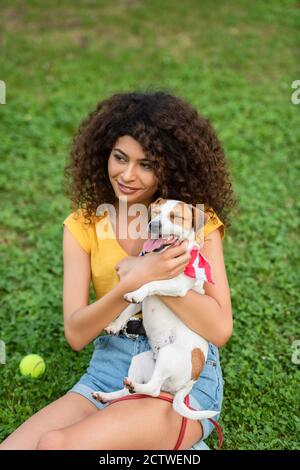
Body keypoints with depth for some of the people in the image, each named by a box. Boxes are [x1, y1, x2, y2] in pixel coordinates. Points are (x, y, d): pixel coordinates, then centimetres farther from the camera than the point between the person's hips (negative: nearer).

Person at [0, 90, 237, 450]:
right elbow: (75, 334, -7)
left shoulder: (196, 221, -5)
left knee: (56, 444, -26)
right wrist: (132, 283, -24)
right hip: (109, 368, 4)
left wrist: (152, 276, -22)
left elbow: (220, 330, -12)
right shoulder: (83, 225, 2)